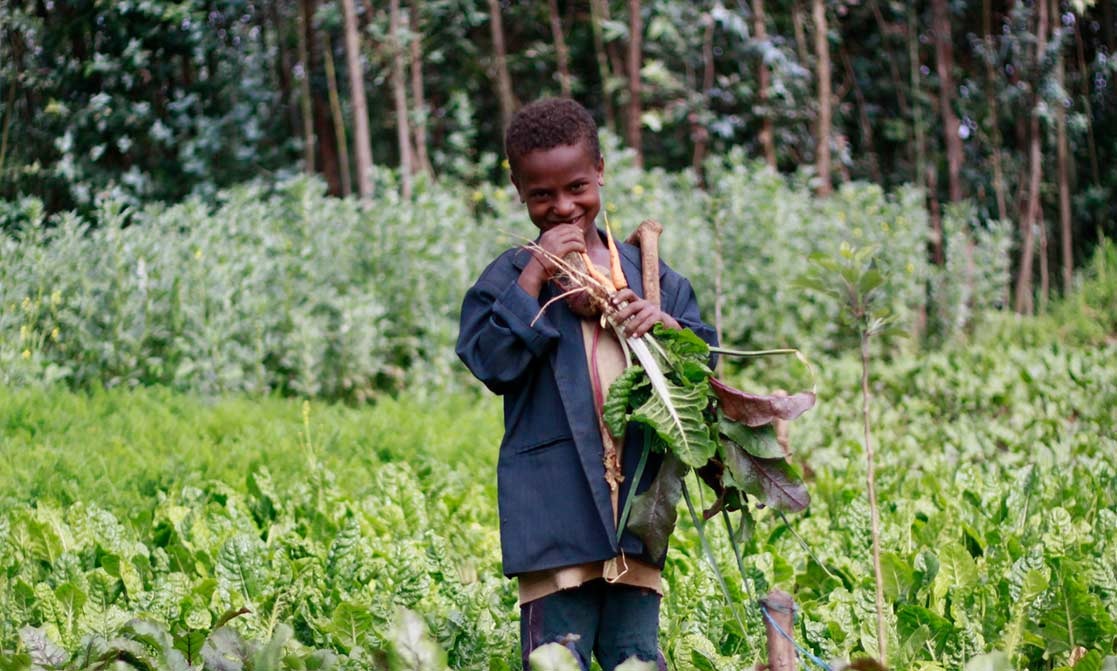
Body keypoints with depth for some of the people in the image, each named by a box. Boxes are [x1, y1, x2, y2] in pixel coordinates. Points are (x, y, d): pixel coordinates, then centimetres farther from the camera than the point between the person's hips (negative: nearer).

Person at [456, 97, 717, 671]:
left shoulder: (651, 275, 13)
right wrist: (534, 278, -14)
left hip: (636, 499, 3)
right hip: (554, 508, -3)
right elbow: (491, 363, -12)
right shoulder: (512, 275, 3)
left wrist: (669, 328, -8)